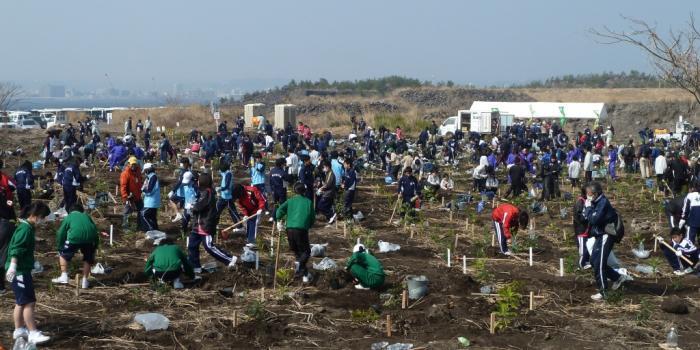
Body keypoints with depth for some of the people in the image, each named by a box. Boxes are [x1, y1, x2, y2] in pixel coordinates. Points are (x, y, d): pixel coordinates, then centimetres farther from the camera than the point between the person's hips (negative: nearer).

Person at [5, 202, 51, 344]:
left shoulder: (27, 227, 14)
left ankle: (19, 330, 26)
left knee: (21, 302, 17)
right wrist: (13, 266, -33)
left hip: (23, 270, 11)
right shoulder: (25, 228, -17)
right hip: (20, 271, -11)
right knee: (29, 302, -10)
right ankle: (33, 334, -9)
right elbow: (16, 249, -26)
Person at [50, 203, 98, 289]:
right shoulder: (87, 217, 33)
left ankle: (64, 276, 15)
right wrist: (93, 254, 37)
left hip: (74, 238, -2)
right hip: (90, 239, 3)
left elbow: (60, 234, 21)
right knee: (87, 258, 26)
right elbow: (95, 233, 32)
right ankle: (84, 281, 22)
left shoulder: (69, 217, 26)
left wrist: (59, 249, 31)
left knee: (63, 254, 22)